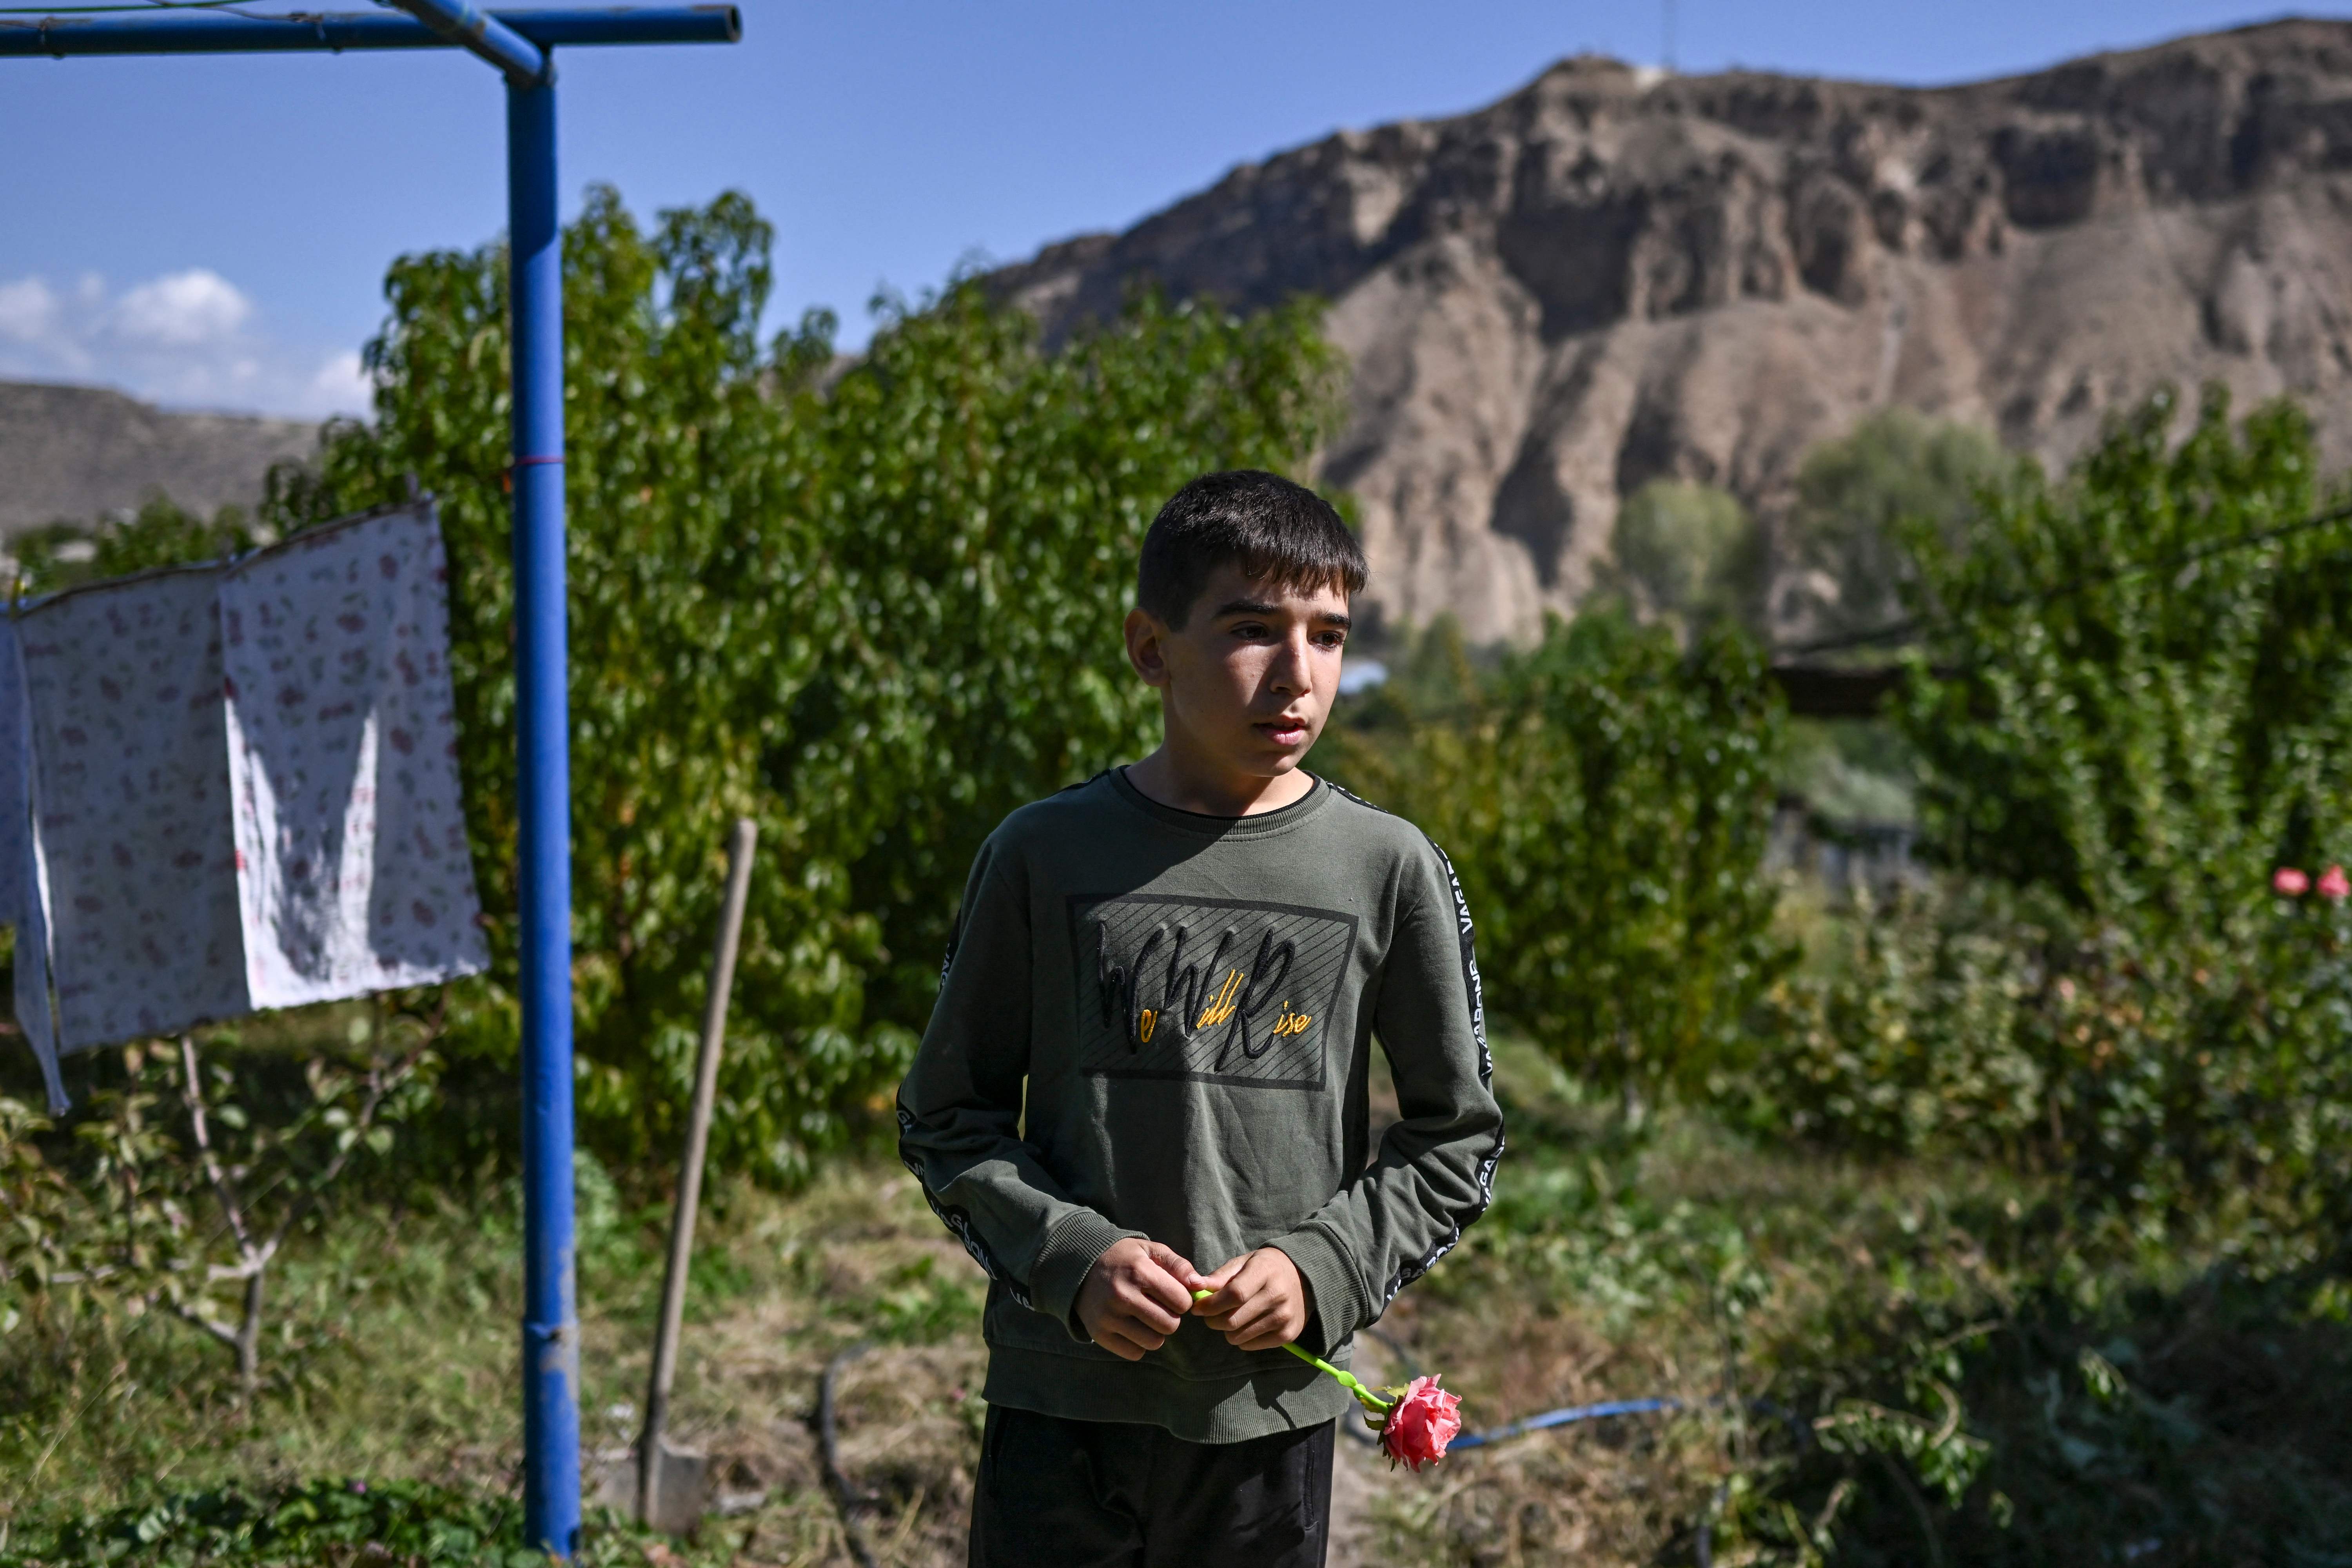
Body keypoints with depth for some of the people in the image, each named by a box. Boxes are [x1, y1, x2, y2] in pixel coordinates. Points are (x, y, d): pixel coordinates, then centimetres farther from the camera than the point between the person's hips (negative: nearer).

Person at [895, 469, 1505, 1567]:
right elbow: (947, 1116, 3)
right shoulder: (1044, 855, -4)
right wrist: (1071, 1259, -12)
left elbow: (1456, 1141, 6)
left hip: (1272, 1407, 1)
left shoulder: (1389, 869, -2)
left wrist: (1322, 1268, -9)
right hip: (1061, 1400, -1)